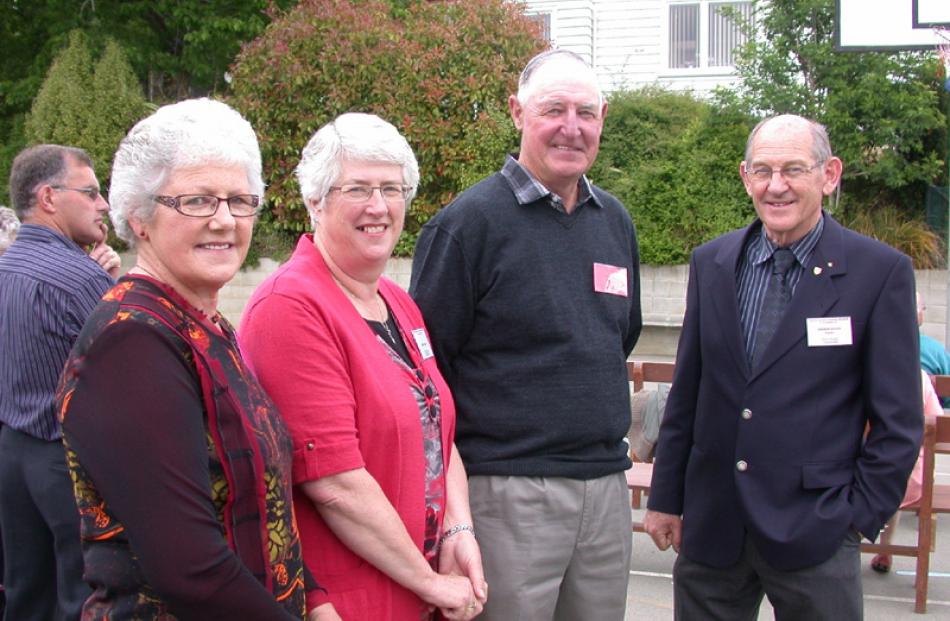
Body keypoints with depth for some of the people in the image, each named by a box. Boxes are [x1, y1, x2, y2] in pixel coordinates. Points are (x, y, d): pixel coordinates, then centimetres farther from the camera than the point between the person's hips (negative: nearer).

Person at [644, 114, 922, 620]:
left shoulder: (881, 272, -6)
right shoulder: (710, 264, 6)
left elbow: (899, 420, -3)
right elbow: (686, 393, 10)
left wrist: (861, 515, -7)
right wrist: (665, 497, 10)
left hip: (814, 530, -3)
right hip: (710, 523, 4)